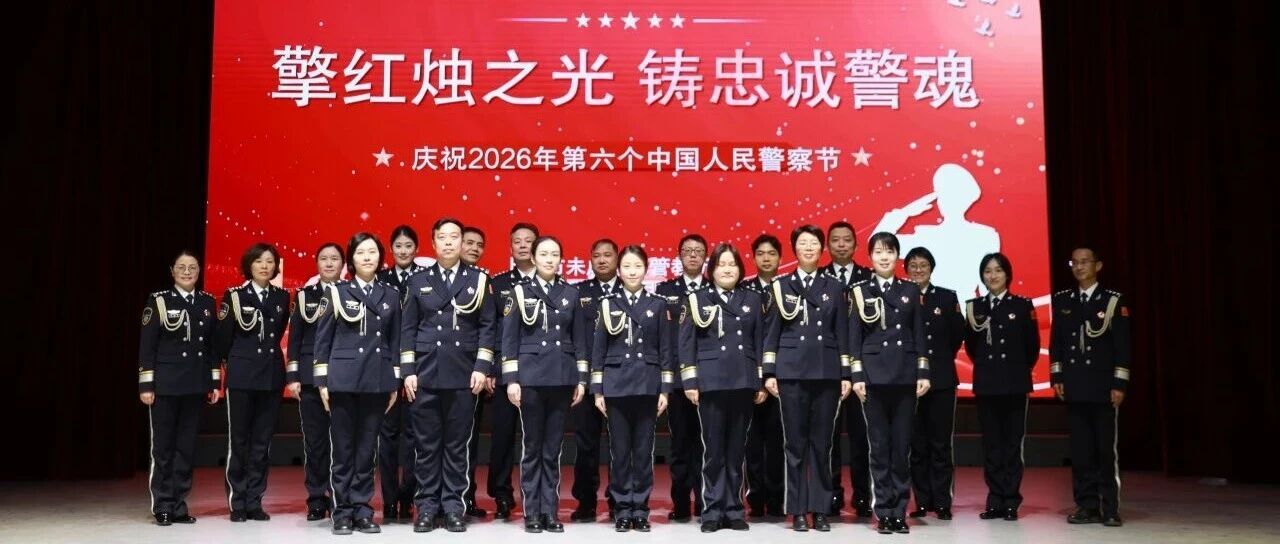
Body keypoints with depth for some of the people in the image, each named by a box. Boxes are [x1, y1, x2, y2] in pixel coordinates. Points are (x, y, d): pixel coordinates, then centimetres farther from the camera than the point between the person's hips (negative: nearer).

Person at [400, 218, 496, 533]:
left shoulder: (479, 280, 6)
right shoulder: (418, 281, 9)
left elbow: (487, 327, 2)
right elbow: (408, 329, 7)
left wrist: (482, 367, -6)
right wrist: (408, 372, -1)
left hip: (464, 375, -1)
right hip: (425, 375, 1)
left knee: (457, 444, 4)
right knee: (426, 444, 4)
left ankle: (453, 506, 12)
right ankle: (427, 506, 12)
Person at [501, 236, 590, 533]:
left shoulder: (571, 293, 9)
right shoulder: (520, 293, 3)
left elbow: (579, 340, 9)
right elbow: (509, 340, 0)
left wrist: (581, 379, 4)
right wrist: (511, 379, -8)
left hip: (562, 379, 2)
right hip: (530, 378, -2)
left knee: (553, 448, 6)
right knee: (532, 447, 2)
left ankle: (550, 512, 13)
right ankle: (532, 513, 10)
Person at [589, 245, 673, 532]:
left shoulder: (658, 304, 6)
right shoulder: (607, 303, 4)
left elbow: (666, 350, 5)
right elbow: (598, 349, 4)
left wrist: (665, 389, -1)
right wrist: (597, 390, -1)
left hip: (648, 385, 1)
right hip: (616, 385, 0)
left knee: (644, 449, 4)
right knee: (619, 450, 3)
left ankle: (640, 509, 12)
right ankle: (622, 509, 12)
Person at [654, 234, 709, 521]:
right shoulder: (665, 289, 11)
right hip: (676, 375, 0)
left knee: (705, 441, 2)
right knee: (680, 441, 5)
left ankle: (705, 503, 9)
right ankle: (681, 504, 10)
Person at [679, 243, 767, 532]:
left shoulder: (753, 299, 12)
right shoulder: (697, 299, 5)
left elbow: (760, 343, 10)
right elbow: (686, 344, 2)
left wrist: (761, 382, 5)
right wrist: (689, 382, -6)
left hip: (743, 383, 2)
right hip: (711, 383, -2)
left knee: (737, 449, 6)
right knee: (713, 449, 0)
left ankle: (734, 510, 13)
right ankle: (713, 511, 7)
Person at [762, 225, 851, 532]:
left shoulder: (834, 287, 10)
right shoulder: (782, 286, 7)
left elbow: (842, 334, 8)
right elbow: (773, 332, 5)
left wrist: (846, 375, 2)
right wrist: (769, 373, -2)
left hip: (827, 373, 1)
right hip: (792, 372, -1)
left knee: (822, 443, 3)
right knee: (796, 443, 1)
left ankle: (820, 510, 10)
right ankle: (798, 511, 8)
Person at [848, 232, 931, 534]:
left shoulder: (911, 291, 10)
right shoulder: (859, 291, 4)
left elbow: (919, 335, 8)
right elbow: (854, 337, 1)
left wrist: (923, 373, 0)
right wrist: (857, 376, -6)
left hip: (905, 375, 2)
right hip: (874, 375, -1)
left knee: (902, 445, 3)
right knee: (879, 446, 1)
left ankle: (900, 511, 10)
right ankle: (884, 511, 8)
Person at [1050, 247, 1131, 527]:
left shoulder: (1113, 300, -1)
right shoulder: (1062, 300, 9)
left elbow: (1122, 345, -3)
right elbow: (1056, 341, 11)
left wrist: (1120, 384, -8)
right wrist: (1056, 377, 4)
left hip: (1103, 386, -3)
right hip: (1074, 387, 3)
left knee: (1106, 449, -1)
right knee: (1080, 450, 5)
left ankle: (1110, 509, 4)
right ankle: (1087, 507, 11)